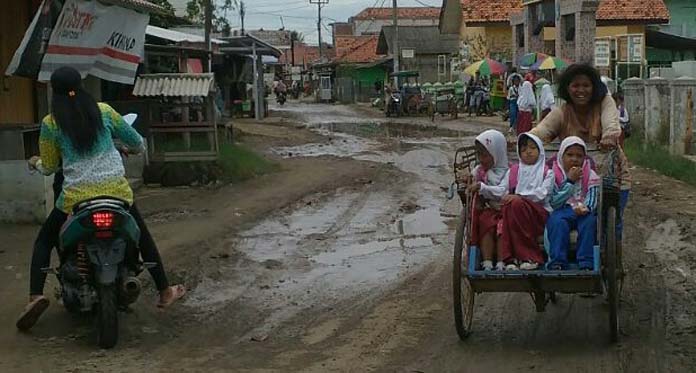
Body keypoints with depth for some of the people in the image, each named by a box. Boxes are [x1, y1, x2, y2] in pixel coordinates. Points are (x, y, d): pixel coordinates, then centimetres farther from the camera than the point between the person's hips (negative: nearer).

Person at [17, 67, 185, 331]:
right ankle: (165, 291, 28)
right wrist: (135, 148, 35)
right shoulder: (103, 111, 3)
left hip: (76, 195, -2)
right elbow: (136, 142, 12)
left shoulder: (50, 123, -2)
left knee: (44, 241, 16)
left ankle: (35, 296, -3)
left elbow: (49, 167, 4)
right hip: (116, 190, 2)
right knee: (143, 237, 23)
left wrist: (35, 163, 26)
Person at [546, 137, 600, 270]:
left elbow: (592, 199, -4)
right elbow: (554, 202, -7)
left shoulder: (591, 176, 10)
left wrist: (585, 208, -28)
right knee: (557, 221, -33)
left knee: (589, 220, -32)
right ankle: (557, 263, -38)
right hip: (561, 212, -1)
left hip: (583, 212, 1)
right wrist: (570, 181, -11)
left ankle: (586, 264, -35)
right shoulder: (553, 175, 5)